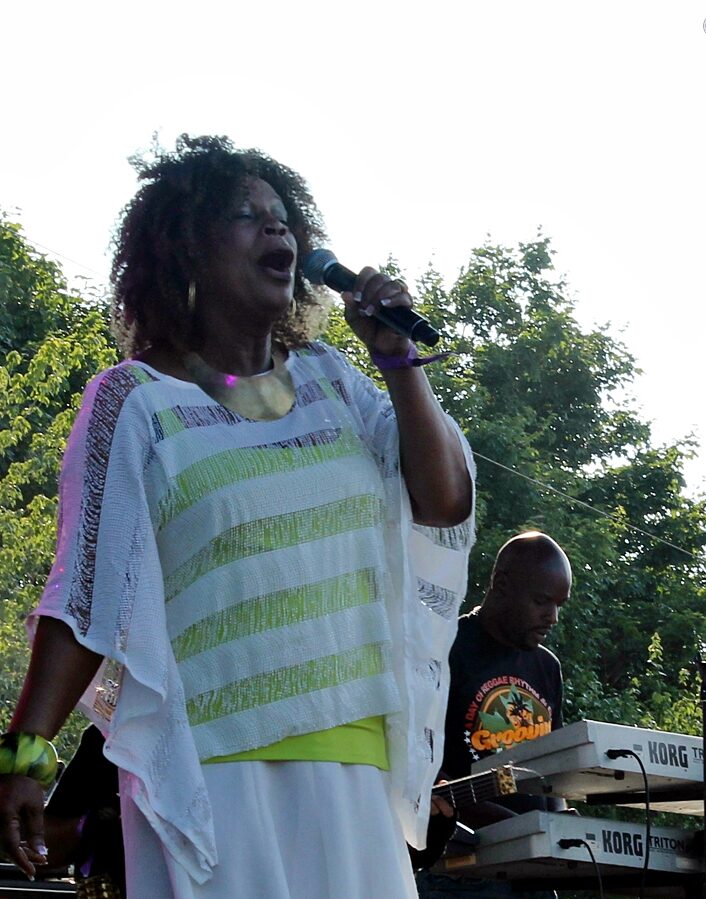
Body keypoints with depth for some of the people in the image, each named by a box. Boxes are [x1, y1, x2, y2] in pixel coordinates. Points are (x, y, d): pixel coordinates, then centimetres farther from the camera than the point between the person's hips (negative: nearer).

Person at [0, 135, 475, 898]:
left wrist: (396, 356, -2)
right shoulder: (136, 401, -2)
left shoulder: (329, 380, 11)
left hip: (350, 760, 5)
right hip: (210, 766, -4)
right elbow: (86, 596, -5)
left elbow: (444, 502, 4)